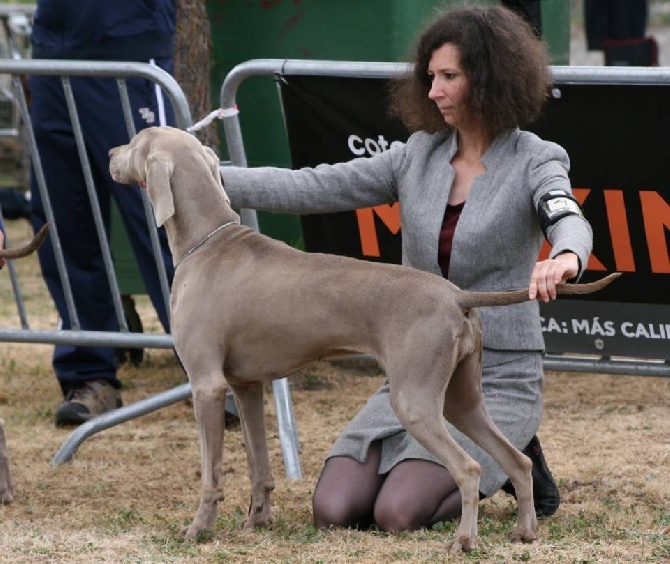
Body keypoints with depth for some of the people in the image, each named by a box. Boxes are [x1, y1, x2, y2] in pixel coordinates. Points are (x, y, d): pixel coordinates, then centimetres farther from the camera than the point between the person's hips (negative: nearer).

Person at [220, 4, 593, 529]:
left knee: (398, 512, -24)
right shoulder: (421, 155, 6)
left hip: (497, 378, -5)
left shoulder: (533, 162, -8)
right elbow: (315, 188, 2)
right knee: (334, 509, -13)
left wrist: (563, 259, -55)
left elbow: (570, 221, -29)